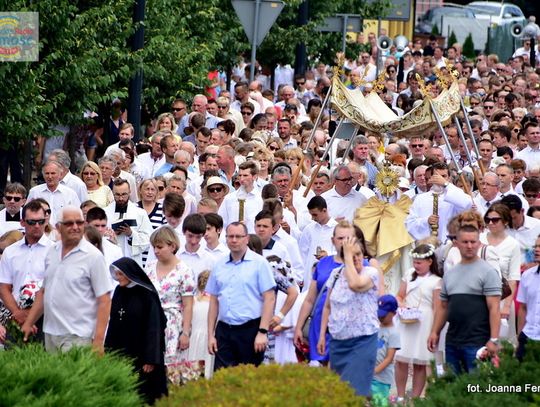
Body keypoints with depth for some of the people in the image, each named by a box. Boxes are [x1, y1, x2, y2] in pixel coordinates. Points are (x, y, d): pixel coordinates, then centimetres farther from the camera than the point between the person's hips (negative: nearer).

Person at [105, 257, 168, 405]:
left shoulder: (147, 295, -10)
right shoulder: (119, 292, 7)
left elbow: (154, 328, -12)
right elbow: (113, 324, 13)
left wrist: (151, 359, -16)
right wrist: (108, 351, 10)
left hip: (141, 354, -5)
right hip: (121, 353, 5)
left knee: (143, 396, -2)